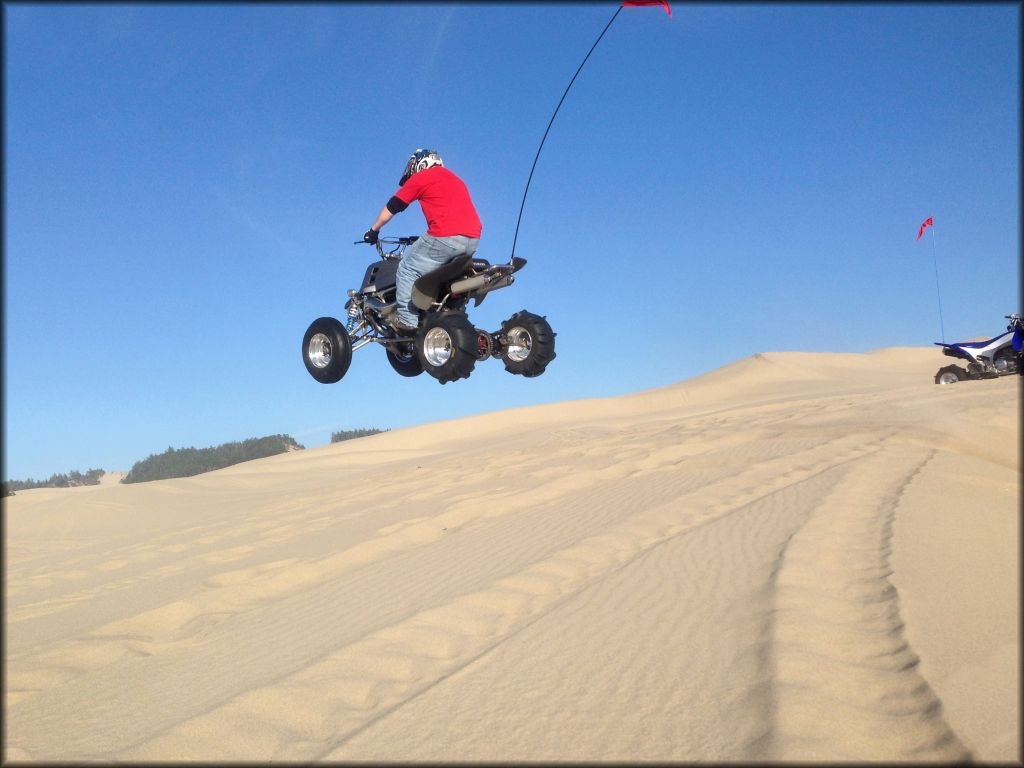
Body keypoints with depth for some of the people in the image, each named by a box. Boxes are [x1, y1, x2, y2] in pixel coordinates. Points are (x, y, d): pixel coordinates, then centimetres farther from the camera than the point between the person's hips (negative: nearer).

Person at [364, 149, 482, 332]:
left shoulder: (421, 177, 10)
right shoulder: (455, 179, 31)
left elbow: (391, 207, 15)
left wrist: (373, 230, 29)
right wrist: (423, 241, 50)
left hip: (446, 237, -7)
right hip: (473, 240, 7)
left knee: (407, 268, 3)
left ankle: (407, 320, -5)